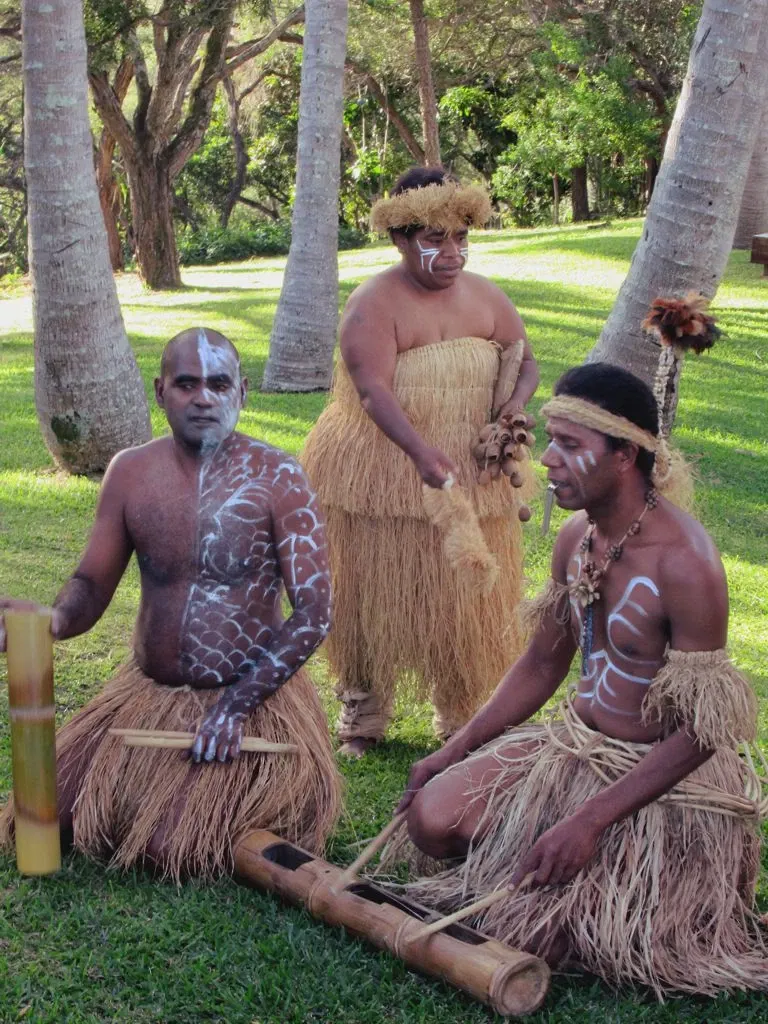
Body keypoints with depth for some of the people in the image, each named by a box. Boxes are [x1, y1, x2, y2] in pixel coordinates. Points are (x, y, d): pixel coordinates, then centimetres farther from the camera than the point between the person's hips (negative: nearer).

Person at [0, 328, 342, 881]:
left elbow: (314, 615, -14)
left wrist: (236, 704, -21)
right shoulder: (129, 472, 0)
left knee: (175, 849, -18)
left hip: (252, 694, -5)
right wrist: (53, 621, -18)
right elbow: (92, 585, 6)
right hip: (147, 691, 5)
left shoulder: (276, 478, -13)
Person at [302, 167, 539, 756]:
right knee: (374, 595, 6)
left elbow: (525, 361, 11)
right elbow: (373, 390, -25)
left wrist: (515, 405, -14)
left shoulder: (486, 297, 4)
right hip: (381, 474, -4)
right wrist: (420, 449, -41)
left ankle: (460, 719, 26)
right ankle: (362, 718, 25)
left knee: (467, 598, 8)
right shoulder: (374, 303, -13)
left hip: (469, 474, 4)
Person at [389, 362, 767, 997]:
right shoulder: (576, 537, -1)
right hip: (576, 743, 7)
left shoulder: (685, 563, -25)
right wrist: (454, 751, 6)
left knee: (540, 930, -16)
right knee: (433, 816, -9)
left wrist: (589, 823, -25)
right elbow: (541, 667, 12)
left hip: (663, 774, -7)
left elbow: (699, 732, -22)